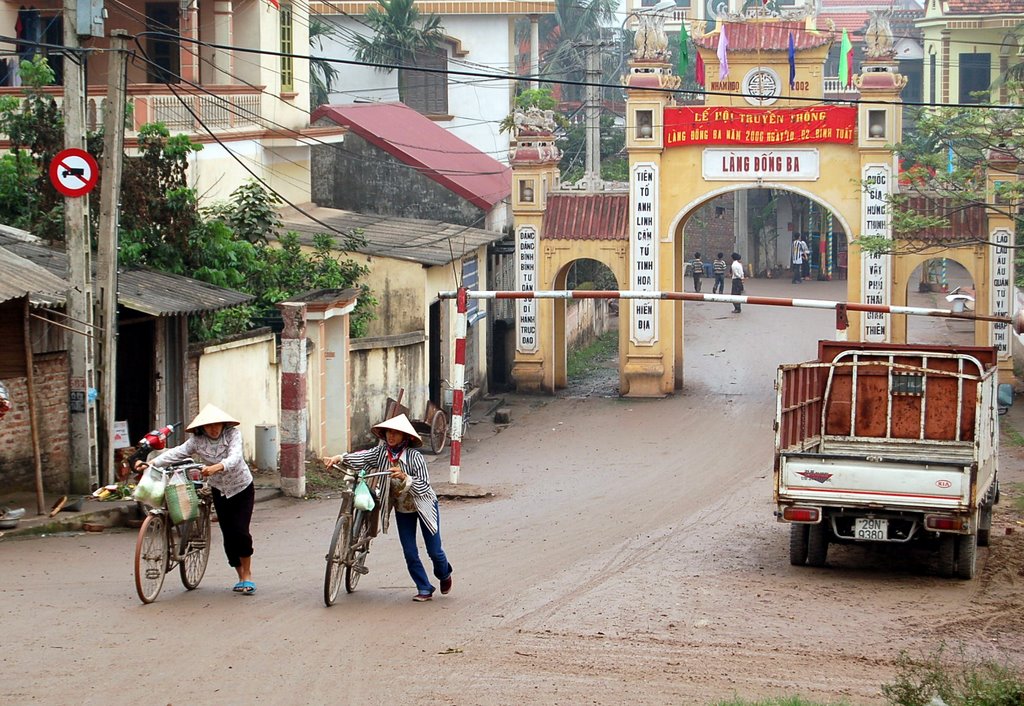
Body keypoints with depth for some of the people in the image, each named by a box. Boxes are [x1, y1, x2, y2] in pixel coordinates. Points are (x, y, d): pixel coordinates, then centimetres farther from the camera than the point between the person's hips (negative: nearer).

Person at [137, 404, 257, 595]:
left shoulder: (232, 434, -21)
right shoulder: (198, 440, -12)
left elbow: (235, 457, -37)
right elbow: (177, 453, -22)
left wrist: (217, 467, -57)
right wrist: (151, 463, -35)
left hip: (242, 488, -3)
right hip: (220, 491, 3)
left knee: (240, 531, -14)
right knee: (228, 536, 0)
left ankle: (247, 575, 1)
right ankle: (241, 577, 14)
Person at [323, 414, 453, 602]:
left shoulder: (414, 457, -26)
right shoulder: (382, 452, -12)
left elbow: (423, 487, -29)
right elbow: (362, 457, -26)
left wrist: (404, 477, -44)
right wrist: (339, 458, -41)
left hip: (424, 506, -4)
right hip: (402, 508, 4)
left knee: (434, 550, 5)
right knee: (410, 553, 1)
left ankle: (444, 574, 36)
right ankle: (424, 589, 14)